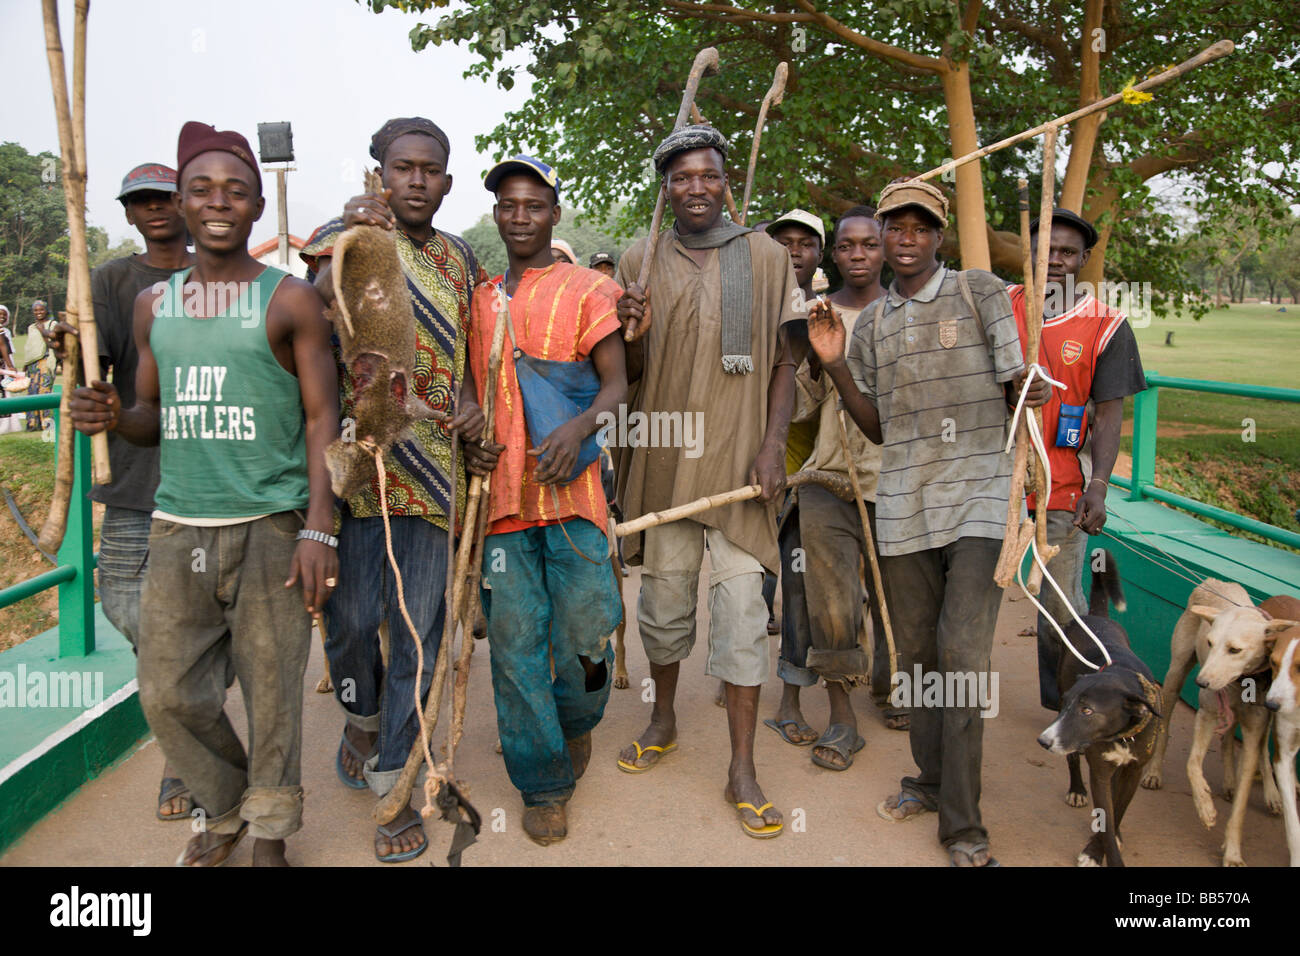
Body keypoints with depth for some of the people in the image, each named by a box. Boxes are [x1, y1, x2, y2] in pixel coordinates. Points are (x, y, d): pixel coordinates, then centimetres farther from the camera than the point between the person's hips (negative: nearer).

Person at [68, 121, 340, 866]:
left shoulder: (290, 299, 0)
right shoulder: (153, 304, 13)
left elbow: (322, 417, -3)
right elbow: (155, 412, 20)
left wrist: (318, 529, -12)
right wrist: (112, 416, -5)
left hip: (271, 526, -4)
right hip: (179, 526, 4)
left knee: (272, 689, 2)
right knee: (170, 694, 7)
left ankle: (271, 833, 23)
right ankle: (225, 810, 32)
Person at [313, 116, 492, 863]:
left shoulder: (462, 257, 13)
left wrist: (471, 402, 1)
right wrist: (350, 242, -24)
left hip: (436, 465, 3)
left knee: (418, 628, 5)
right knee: (351, 617, -1)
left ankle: (390, 780, 19)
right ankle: (362, 717, 33)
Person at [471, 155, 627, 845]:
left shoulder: (588, 289, 6)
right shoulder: (480, 300, 17)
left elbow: (617, 382, -1)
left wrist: (579, 427, -19)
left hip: (571, 486, -3)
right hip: (501, 491, 3)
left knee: (584, 632, -1)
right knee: (515, 644, 2)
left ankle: (576, 724, 32)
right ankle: (543, 784, 17)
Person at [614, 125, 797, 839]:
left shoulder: (766, 257, 5)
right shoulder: (638, 262, 8)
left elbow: (782, 361, 6)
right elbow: (626, 373, 10)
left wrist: (774, 445, -6)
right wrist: (632, 334, -13)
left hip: (738, 459, -1)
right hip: (663, 458, 2)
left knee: (742, 607, -3)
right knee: (663, 600, 11)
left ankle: (743, 768, 8)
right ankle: (663, 721, 35)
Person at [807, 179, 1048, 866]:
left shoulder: (981, 293, 2)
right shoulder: (870, 324, 13)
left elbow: (1016, 386, 1)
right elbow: (879, 428, 13)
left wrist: (1032, 392, -21)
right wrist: (834, 365, 2)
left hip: (979, 495, -4)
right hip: (904, 502, 4)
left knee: (962, 654, -10)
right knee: (915, 651, 11)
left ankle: (962, 824, 1)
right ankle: (932, 777, 31)